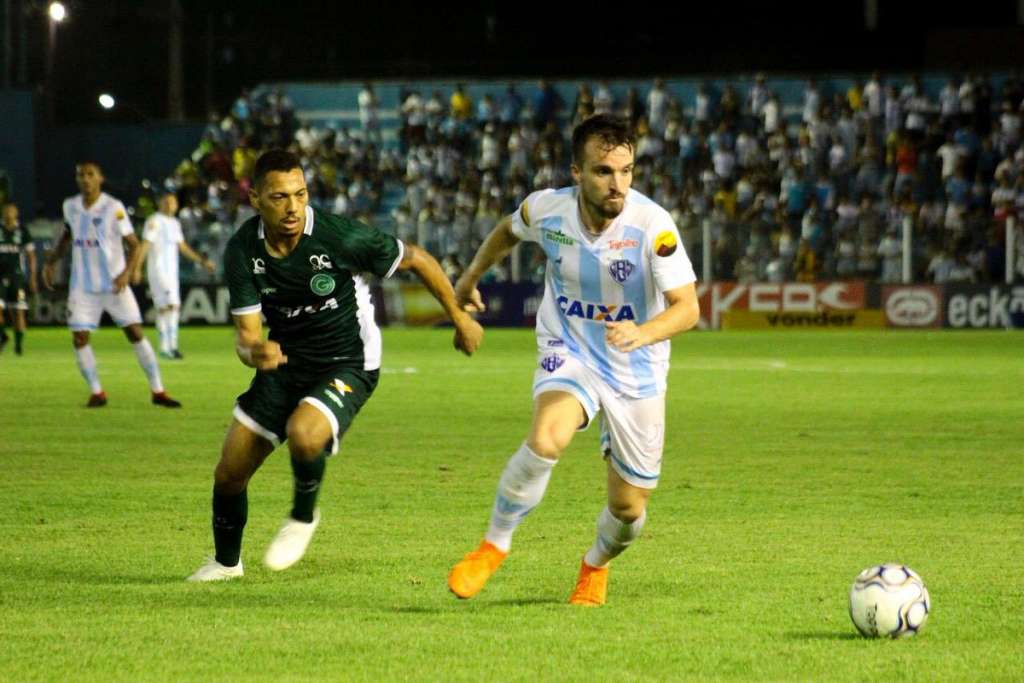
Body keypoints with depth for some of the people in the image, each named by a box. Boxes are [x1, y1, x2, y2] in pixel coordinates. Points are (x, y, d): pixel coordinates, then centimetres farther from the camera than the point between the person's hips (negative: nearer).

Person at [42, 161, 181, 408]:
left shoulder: (113, 208, -11)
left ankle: (157, 391, 1)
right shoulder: (70, 206, 2)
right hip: (82, 286, 4)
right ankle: (96, 392, 10)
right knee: (79, 339, -4)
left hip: (115, 284, -4)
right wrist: (51, 260, 14)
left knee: (136, 333, -6)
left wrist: (127, 272, -24)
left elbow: (134, 244, -10)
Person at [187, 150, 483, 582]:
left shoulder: (341, 237, -25)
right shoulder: (242, 251, -14)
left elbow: (415, 259, -9)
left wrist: (459, 318, 1)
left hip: (347, 365, -4)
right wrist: (254, 351, -39)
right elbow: (246, 331, -13)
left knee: (303, 433, -36)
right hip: (284, 362, 4)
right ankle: (226, 562, 35)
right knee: (229, 475, 5)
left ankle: (304, 516, -3)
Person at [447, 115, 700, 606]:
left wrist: (643, 333, -46)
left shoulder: (653, 225, -23)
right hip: (569, 354, 0)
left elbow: (687, 307, -27)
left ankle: (596, 565, 41)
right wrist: (471, 277, 25)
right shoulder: (547, 210, -13)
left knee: (629, 506, 5)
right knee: (547, 438, -32)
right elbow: (508, 230, 12)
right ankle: (495, 544, -11)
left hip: (637, 372, 0)